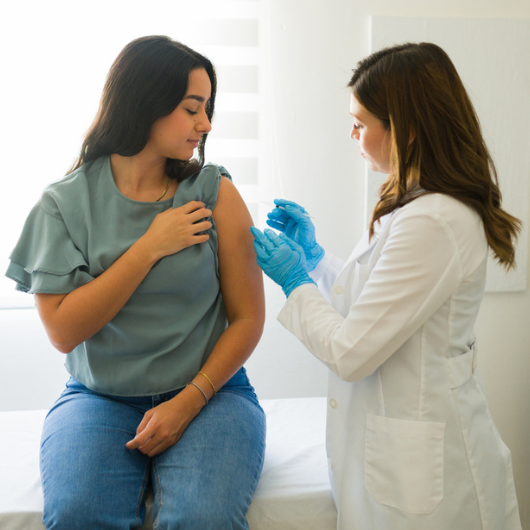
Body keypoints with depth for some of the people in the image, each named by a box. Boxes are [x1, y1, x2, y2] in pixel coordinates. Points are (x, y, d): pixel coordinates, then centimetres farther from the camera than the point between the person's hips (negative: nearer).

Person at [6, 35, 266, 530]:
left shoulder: (215, 193, -2)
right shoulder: (64, 202, -1)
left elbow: (248, 318, -1)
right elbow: (64, 331, -9)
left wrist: (189, 401, -12)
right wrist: (150, 248, -13)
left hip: (207, 391, 0)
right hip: (99, 397, 1)